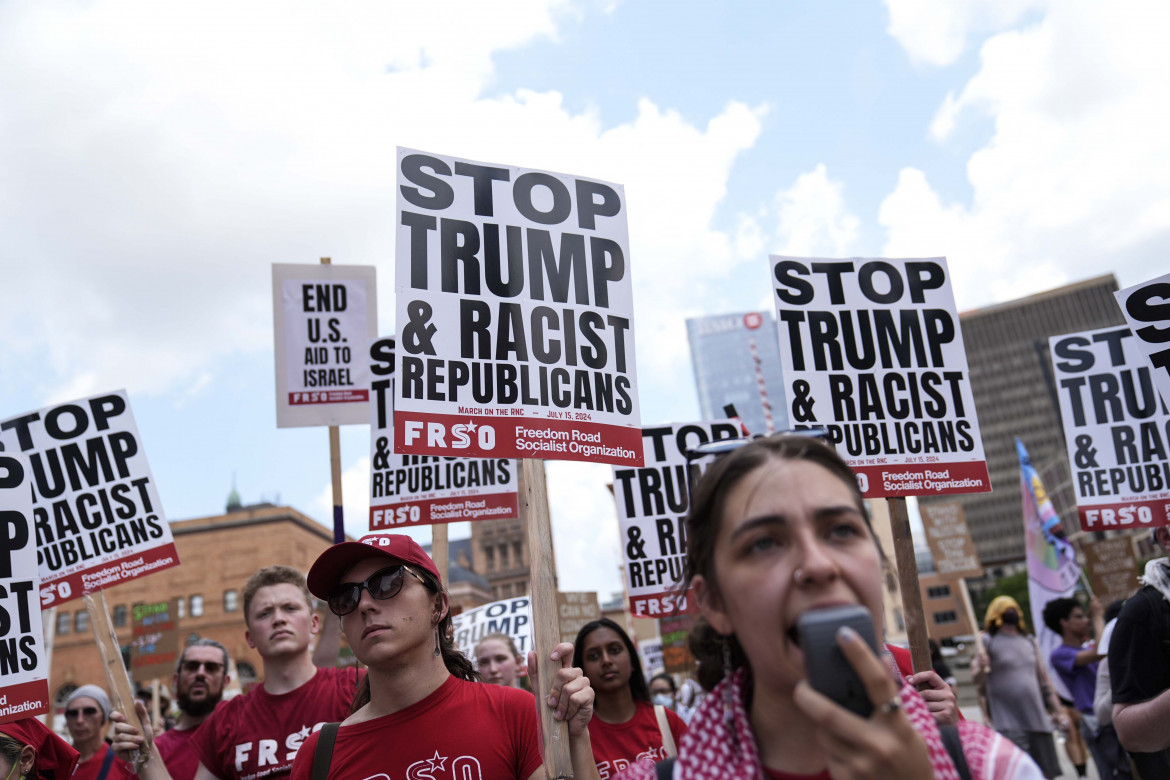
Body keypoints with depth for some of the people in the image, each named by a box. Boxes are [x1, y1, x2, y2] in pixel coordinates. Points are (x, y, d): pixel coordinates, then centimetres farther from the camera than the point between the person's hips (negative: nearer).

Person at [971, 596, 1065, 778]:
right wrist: (981, 669, -31)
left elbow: (1044, 682, 21)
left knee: (1047, 773, 9)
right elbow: (977, 681, -9)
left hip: (1039, 721, 6)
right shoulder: (988, 641, 0)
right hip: (1009, 725, -6)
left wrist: (1059, 712, 14)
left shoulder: (1030, 642, 17)